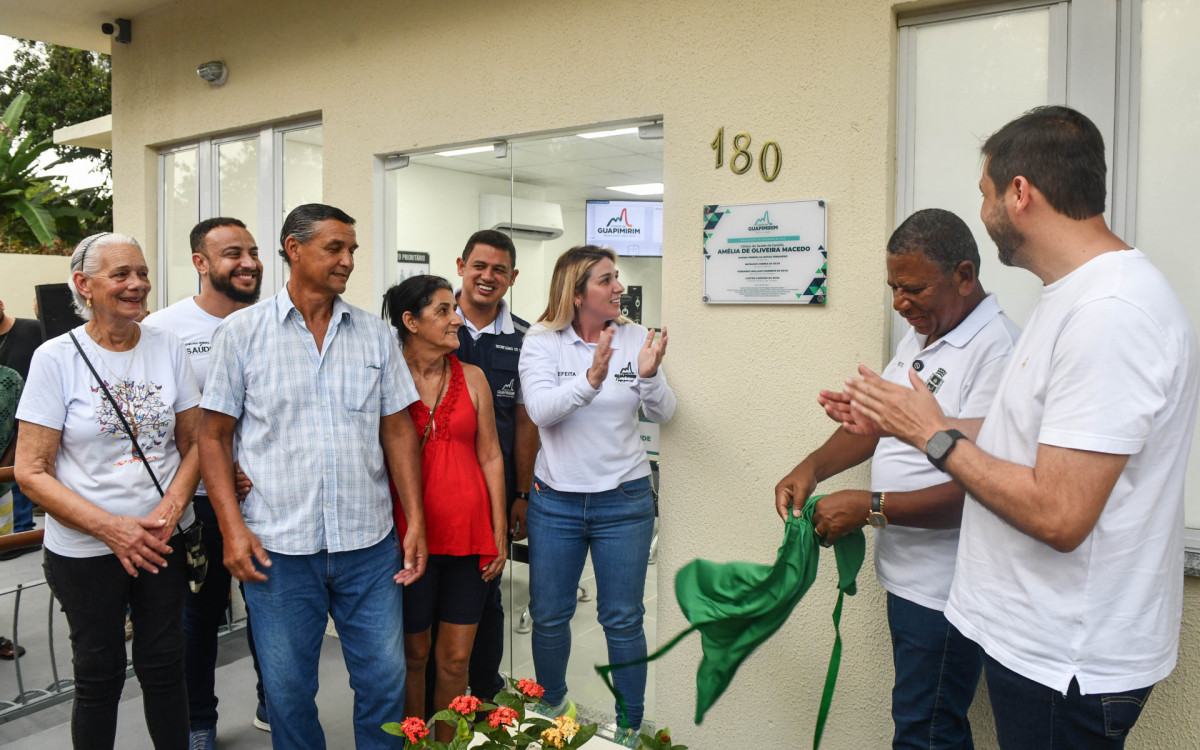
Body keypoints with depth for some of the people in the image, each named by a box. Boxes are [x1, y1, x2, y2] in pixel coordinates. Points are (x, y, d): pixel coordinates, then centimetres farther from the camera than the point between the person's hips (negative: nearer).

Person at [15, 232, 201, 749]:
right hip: (85, 551, -2)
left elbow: (193, 443, 5)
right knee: (100, 676, 12)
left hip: (165, 543, 2)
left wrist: (169, 509, -12)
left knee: (164, 666, 11)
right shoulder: (56, 358, -8)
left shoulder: (167, 346, 0)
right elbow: (31, 472, -9)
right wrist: (111, 527, -19)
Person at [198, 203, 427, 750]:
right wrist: (233, 527, -8)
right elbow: (214, 436, 0)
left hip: (369, 542, 2)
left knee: (386, 682, 10)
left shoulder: (375, 334, 6)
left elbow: (398, 430, 7)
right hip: (278, 547, -2)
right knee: (289, 690, 13)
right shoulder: (240, 332, -1)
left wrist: (415, 520, 1)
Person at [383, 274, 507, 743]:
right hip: (409, 533, -2)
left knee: (456, 657, 10)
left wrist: (499, 531, 4)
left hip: (469, 532, 2)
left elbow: (490, 456, 7)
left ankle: (447, 743, 28)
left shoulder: (472, 378, 5)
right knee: (413, 654, 12)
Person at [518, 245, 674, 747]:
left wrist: (648, 376, -24)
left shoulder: (635, 338, -1)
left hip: (624, 500, 0)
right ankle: (551, 704, 39)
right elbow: (540, 410, -20)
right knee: (548, 616, 14)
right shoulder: (542, 342, -5)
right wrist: (591, 379, -34)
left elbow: (662, 414, -4)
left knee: (623, 620, 8)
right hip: (555, 499, 0)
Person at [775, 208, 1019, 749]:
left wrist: (871, 507, -21)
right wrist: (811, 468, 1)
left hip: (942, 585, -9)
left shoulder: (997, 351, -20)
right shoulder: (919, 339, 11)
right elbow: (876, 421, 16)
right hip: (906, 574, 9)